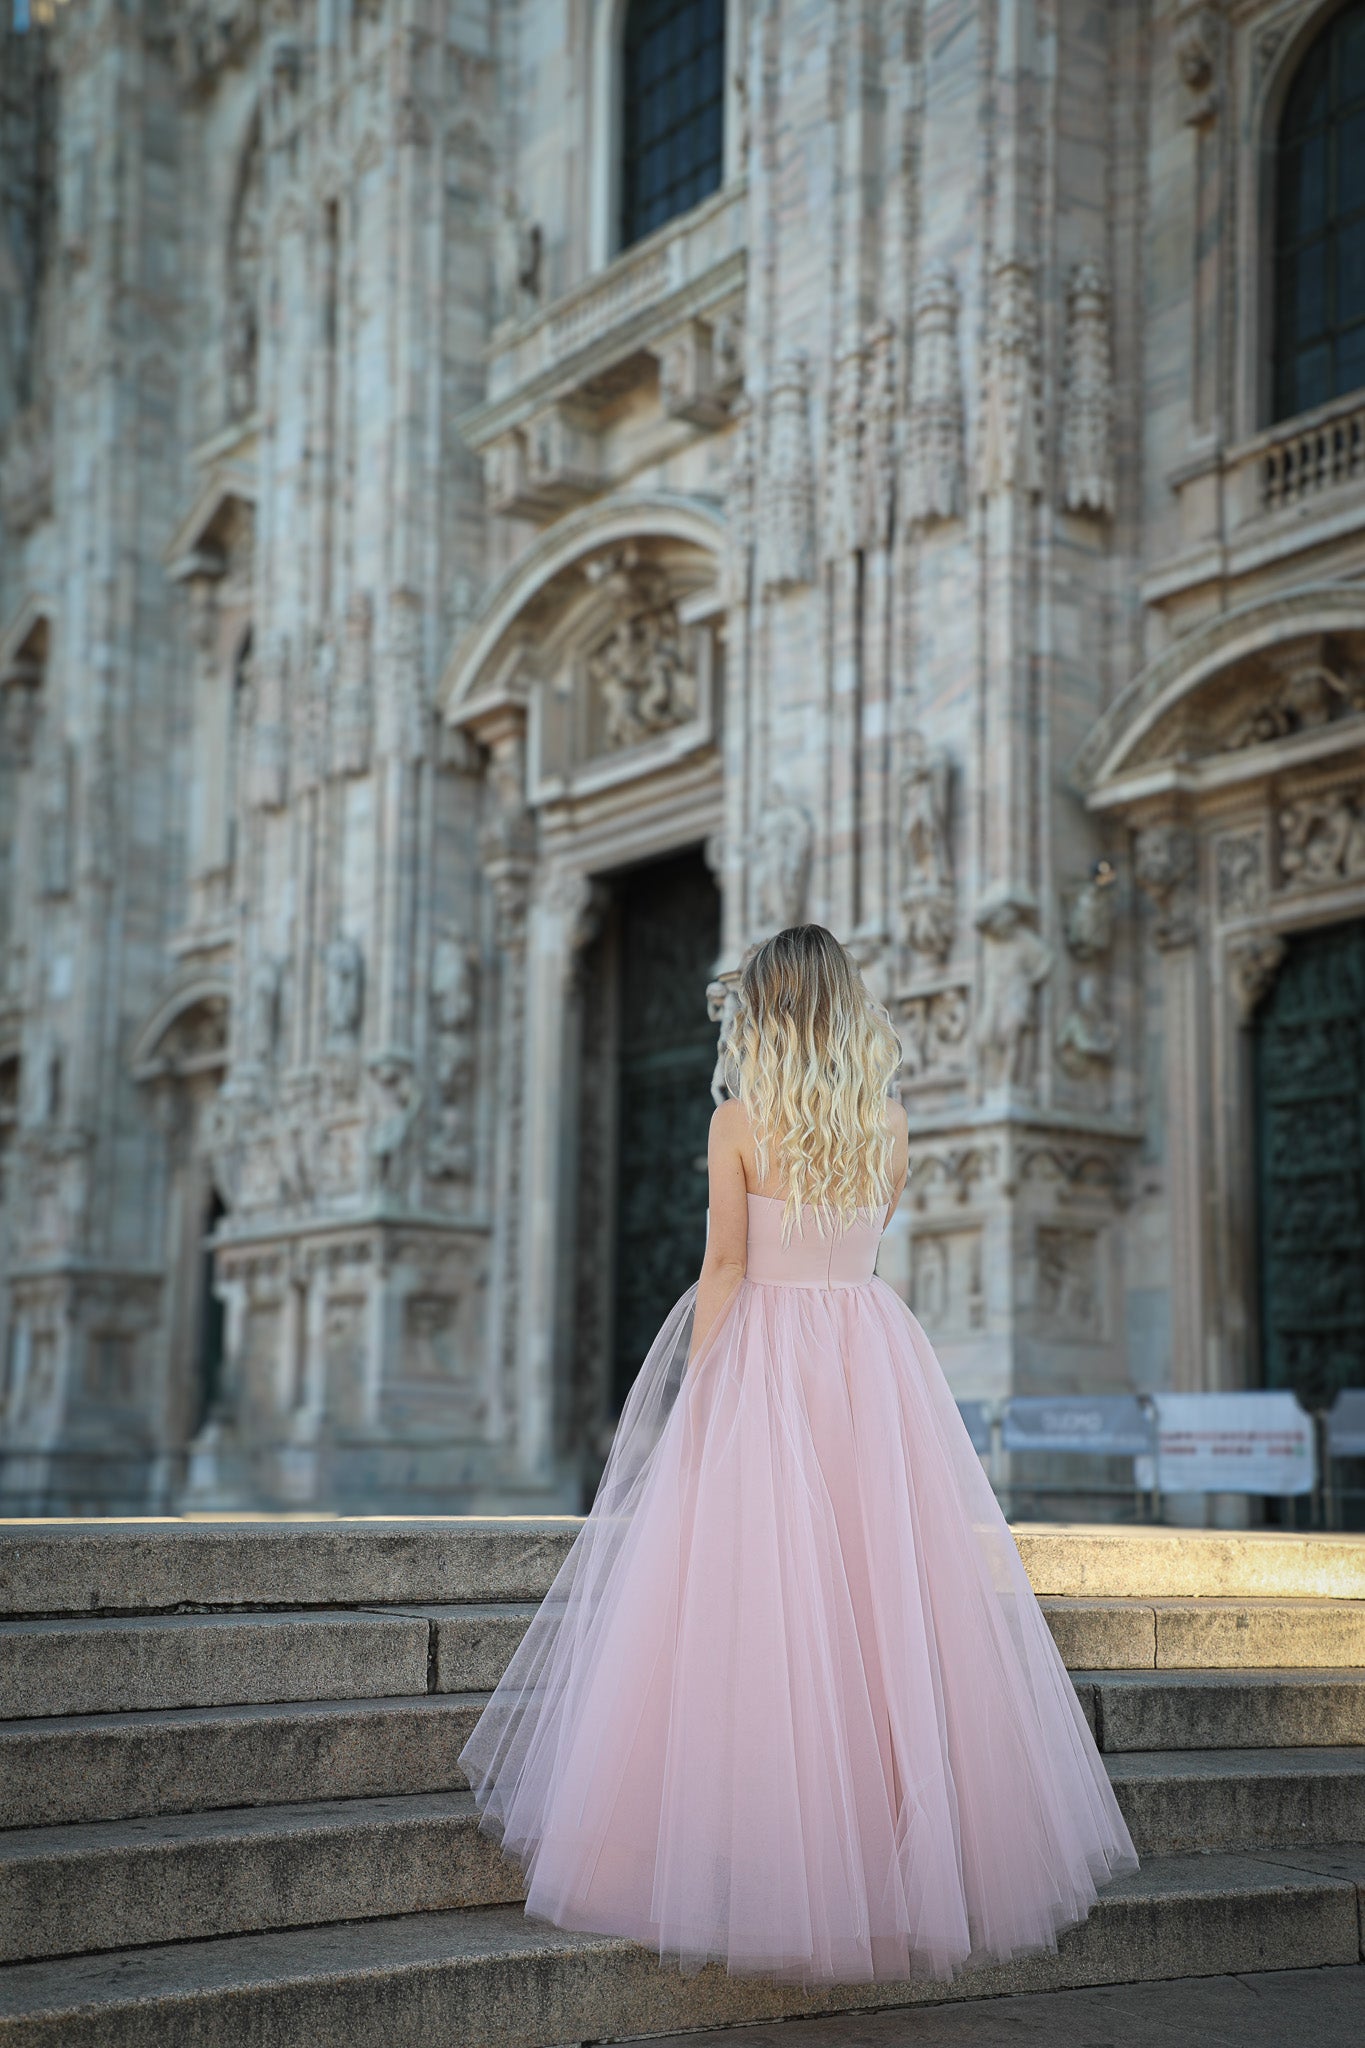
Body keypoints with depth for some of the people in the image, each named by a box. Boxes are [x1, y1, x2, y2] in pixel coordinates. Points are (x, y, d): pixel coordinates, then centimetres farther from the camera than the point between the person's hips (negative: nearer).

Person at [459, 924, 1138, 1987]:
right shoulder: (890, 1121, 5)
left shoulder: (739, 1120, -6)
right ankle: (909, 1847, 14)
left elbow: (725, 1270, -7)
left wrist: (695, 1397, -2)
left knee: (752, 1608, -1)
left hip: (762, 1353, -4)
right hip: (876, 1357, 4)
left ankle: (771, 1860, 1)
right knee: (888, 1583, 8)